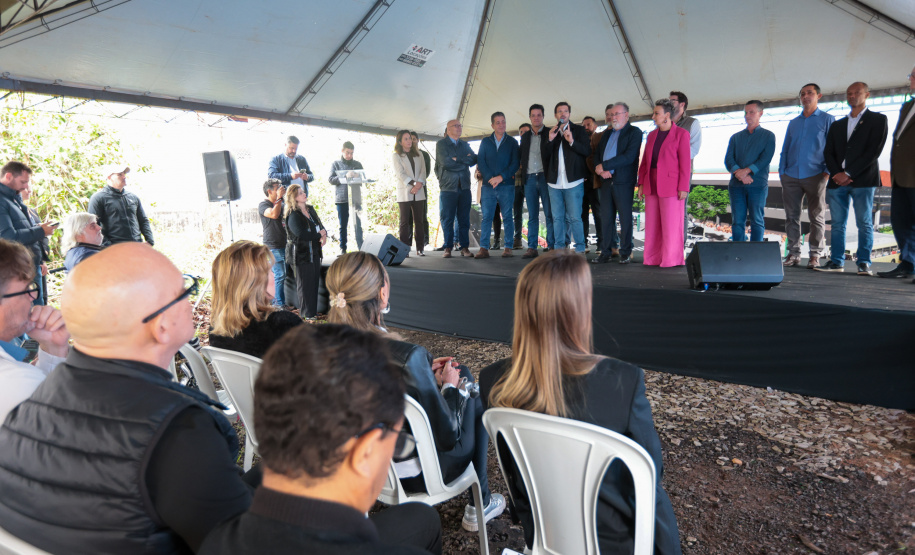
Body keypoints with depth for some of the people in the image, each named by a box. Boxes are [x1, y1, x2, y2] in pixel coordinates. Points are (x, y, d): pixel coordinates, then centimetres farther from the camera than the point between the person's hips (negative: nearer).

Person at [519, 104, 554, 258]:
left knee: (549, 214, -3)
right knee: (532, 216, 5)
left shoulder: (550, 133, 4)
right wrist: (522, 174, 7)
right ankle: (532, 248, 7)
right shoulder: (525, 136, 17)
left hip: (545, 177, -4)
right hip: (529, 179, 4)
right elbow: (522, 158, 17)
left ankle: (551, 246, 1)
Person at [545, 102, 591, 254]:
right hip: (554, 182, 4)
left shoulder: (579, 130, 7)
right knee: (557, 218, 7)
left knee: (575, 217, -6)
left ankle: (580, 249, 2)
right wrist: (550, 140, -7)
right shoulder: (551, 132, 16)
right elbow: (546, 155, 9)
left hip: (573, 181, -4)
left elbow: (587, 151, -3)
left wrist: (572, 142, -18)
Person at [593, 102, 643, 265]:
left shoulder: (634, 132, -1)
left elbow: (629, 157, -14)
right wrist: (600, 170, -6)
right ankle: (607, 251, 12)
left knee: (625, 218, 0)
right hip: (606, 180, 5)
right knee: (606, 217, 6)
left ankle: (625, 252, 8)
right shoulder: (607, 133, 20)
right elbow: (597, 154, 16)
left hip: (623, 181, -5)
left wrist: (604, 165, -15)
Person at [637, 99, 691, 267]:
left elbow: (685, 163, -6)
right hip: (651, 186, 6)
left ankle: (671, 261, 6)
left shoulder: (681, 134, -2)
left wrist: (683, 188, -12)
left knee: (671, 225, -2)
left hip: (671, 187, -6)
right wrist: (641, 183, 9)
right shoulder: (652, 135, 16)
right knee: (652, 225, 8)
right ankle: (652, 260, 15)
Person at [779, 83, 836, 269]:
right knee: (792, 216, 2)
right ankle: (793, 253, 8)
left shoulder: (827, 119, 8)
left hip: (815, 176, -3)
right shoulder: (793, 123, 19)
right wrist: (782, 172, 6)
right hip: (791, 176, 4)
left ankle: (815, 255, 5)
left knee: (817, 217, 1)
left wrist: (828, 171, -9)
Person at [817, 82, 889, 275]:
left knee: (864, 223, -5)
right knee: (837, 223, 3)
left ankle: (863, 263, -3)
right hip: (837, 180, 4)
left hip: (863, 180, -4)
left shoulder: (878, 120, 7)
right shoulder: (837, 125, 20)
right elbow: (828, 153, 13)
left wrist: (848, 174, -12)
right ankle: (836, 261, 6)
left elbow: (874, 151, -5)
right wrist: (837, 174, -6)